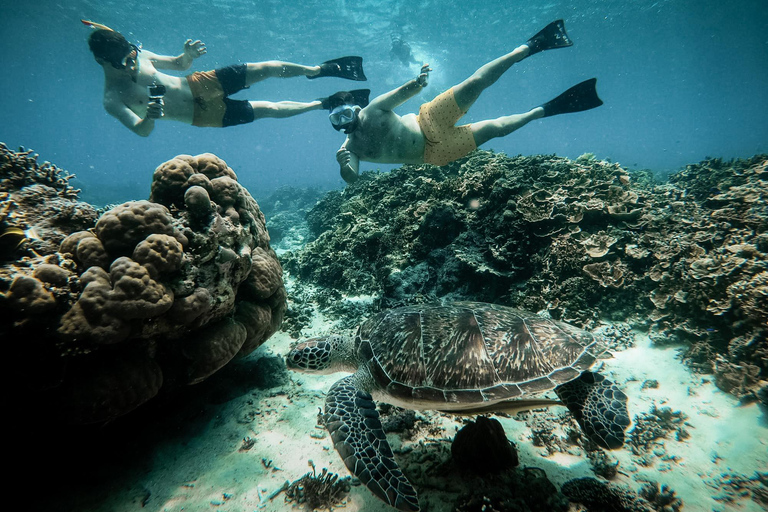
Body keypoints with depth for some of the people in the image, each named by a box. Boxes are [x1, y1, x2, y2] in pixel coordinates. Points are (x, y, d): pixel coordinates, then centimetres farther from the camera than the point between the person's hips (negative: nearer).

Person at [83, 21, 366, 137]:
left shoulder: (138, 55, 0)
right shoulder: (113, 100, -15)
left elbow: (178, 64, 10)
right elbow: (142, 130, -24)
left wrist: (188, 54, -14)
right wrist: (150, 116, -48)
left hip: (200, 84, 5)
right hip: (201, 113, -4)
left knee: (269, 68, -7)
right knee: (271, 109, -8)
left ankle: (320, 69, 14)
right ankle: (324, 103, 9)